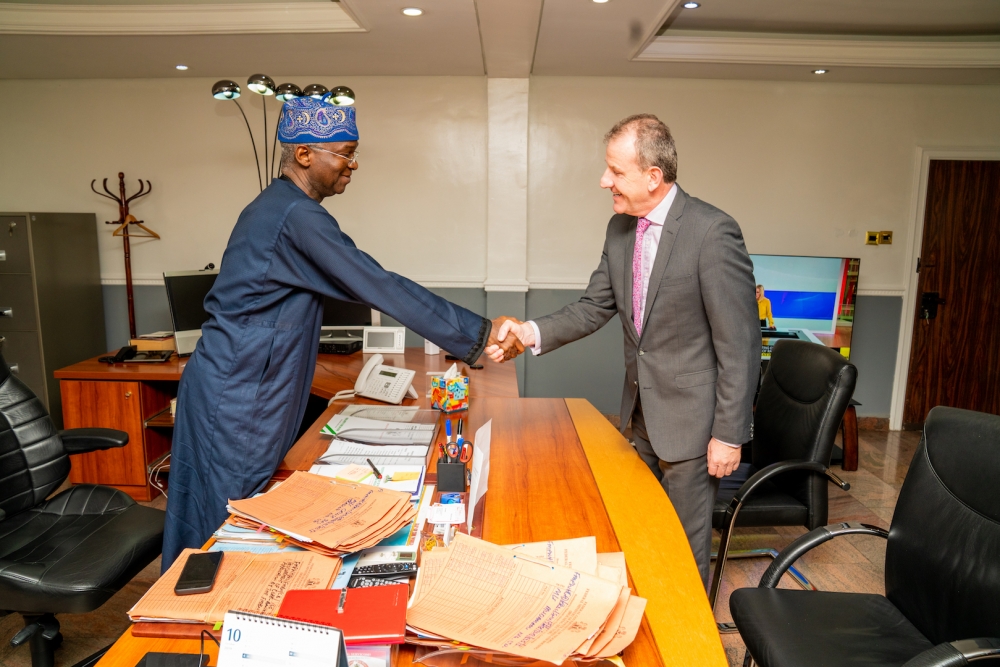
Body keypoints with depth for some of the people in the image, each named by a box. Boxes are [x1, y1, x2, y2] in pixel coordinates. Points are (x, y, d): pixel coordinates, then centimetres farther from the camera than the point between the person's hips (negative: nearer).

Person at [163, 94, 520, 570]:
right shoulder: (297, 217, -20)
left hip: (233, 384, 10)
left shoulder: (277, 206, 14)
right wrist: (478, 334, -20)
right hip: (236, 396, -10)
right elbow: (378, 286, -24)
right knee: (231, 520, 2)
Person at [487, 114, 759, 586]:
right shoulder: (620, 228, 2)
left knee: (685, 544, 10)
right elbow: (595, 307, 6)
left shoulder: (713, 233, -21)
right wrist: (532, 333, -11)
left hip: (691, 416, -7)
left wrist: (729, 435, -16)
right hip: (642, 411, 7)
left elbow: (740, 344, -19)